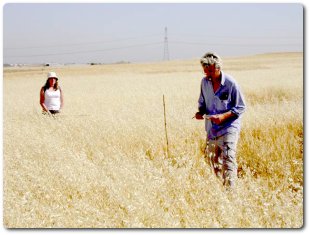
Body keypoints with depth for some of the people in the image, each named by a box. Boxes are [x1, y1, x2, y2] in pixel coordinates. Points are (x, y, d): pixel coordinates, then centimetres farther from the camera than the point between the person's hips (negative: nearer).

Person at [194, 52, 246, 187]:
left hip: (229, 127, -6)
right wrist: (200, 112, -5)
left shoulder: (230, 83, -13)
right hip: (211, 129, 6)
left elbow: (240, 108, -8)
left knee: (228, 159, -16)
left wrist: (223, 116, -21)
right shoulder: (204, 82, 2)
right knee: (213, 159, 14)